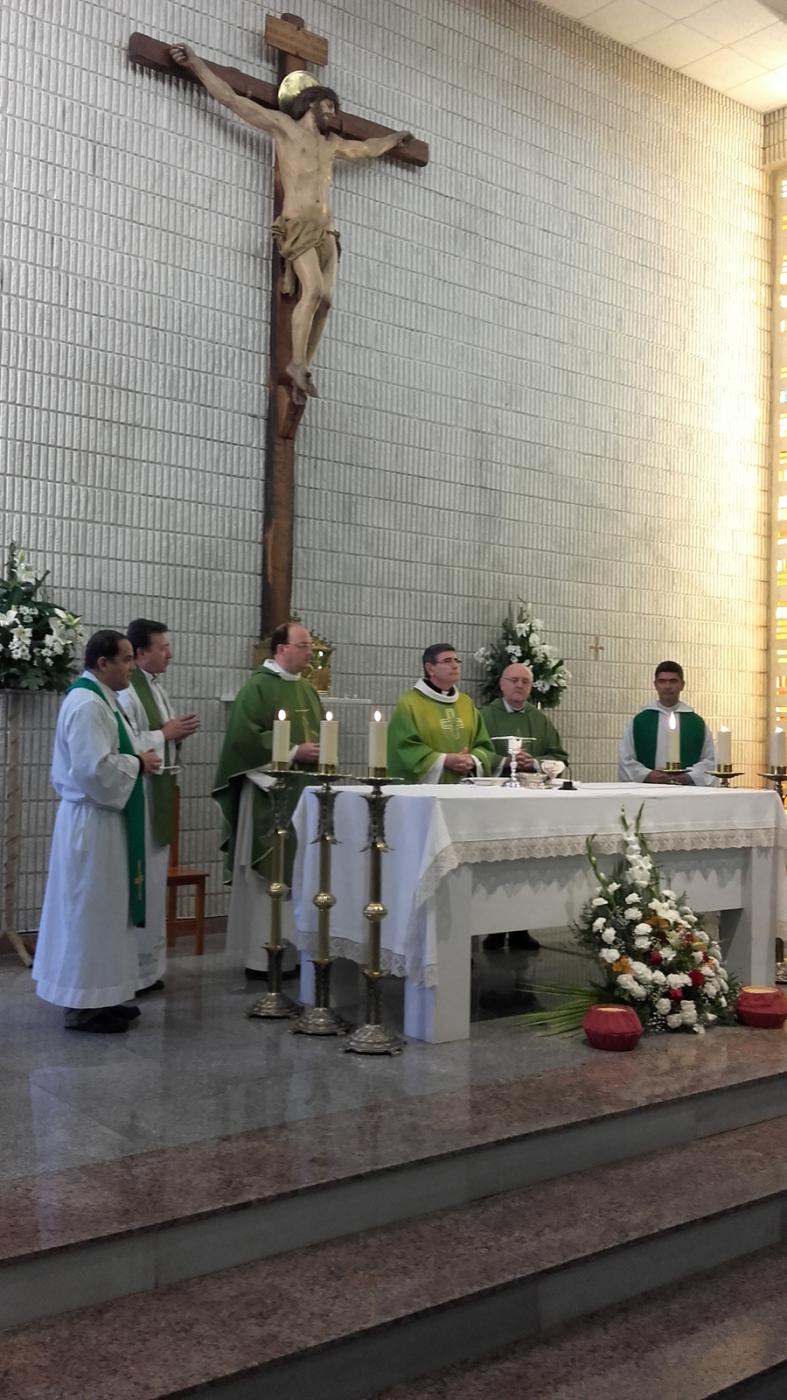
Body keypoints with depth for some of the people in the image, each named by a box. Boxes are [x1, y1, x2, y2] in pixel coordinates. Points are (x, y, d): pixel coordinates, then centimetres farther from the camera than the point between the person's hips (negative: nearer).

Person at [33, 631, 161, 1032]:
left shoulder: (99, 698, 13)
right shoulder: (87, 704, -20)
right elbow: (95, 767, -28)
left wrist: (137, 758, 6)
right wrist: (138, 764, -14)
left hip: (101, 816, 11)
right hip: (92, 821, -11)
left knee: (102, 909, 15)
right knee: (90, 910, -3)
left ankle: (97, 995, 23)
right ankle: (83, 1005, 6)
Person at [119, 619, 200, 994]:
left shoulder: (157, 688, 14)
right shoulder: (125, 690, -15)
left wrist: (179, 732, 2)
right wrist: (165, 733, -16)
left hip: (159, 790, 10)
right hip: (138, 792, -10)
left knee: (154, 878, 14)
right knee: (138, 881, -3)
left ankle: (148, 964, 23)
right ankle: (133, 969, 6)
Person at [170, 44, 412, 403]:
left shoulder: (331, 143, 27)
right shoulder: (283, 125, 9)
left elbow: (364, 149, 46)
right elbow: (232, 99, 5)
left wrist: (395, 139, 59)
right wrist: (196, 64, 1)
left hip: (326, 228, 6)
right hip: (298, 225, -6)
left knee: (324, 299, -8)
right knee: (313, 290, -23)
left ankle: (302, 369, -7)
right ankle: (297, 363, -17)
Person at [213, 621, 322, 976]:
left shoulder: (307, 690, 16)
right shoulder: (257, 687, -8)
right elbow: (244, 737, -16)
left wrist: (321, 751, 2)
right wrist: (294, 752, -16)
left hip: (305, 793, 8)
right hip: (268, 794, -7)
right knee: (267, 874, -4)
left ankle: (293, 947, 16)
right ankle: (261, 955, 4)